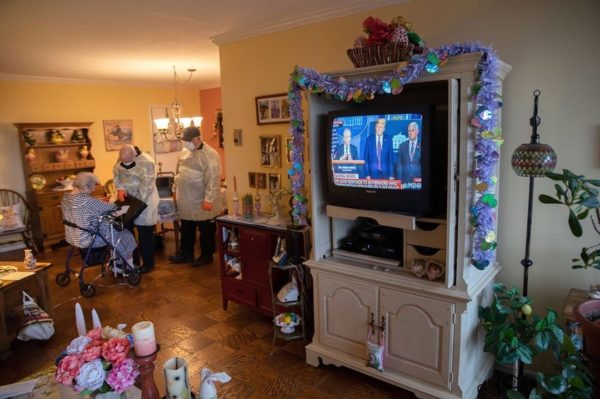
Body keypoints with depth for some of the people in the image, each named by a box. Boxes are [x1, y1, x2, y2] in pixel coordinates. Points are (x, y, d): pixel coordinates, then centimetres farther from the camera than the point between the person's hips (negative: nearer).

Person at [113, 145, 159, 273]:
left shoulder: (147, 162, -22)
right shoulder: (121, 160, 0)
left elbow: (146, 186, -22)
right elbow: (116, 174, 6)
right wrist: (120, 189, -13)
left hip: (144, 202, -7)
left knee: (145, 235, 2)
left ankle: (148, 263, 17)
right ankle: (132, 261, 29)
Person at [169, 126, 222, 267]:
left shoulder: (210, 154, -17)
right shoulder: (184, 152, 9)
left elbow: (213, 179, -22)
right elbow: (178, 173, 19)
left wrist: (208, 199, -24)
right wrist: (175, 190, 19)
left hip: (201, 202, -7)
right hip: (185, 200, 8)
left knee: (206, 230, 8)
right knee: (186, 229, 18)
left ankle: (206, 256, 22)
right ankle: (186, 254, 32)